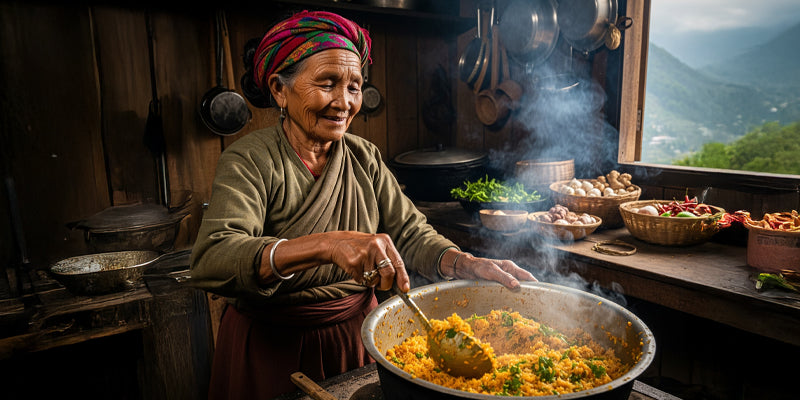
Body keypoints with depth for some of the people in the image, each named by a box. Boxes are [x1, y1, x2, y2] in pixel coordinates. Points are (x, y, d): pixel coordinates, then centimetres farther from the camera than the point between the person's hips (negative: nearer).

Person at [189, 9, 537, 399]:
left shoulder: (365, 158, -1)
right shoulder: (249, 161, -16)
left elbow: (410, 233, -6)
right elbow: (210, 260, -32)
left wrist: (468, 265, -26)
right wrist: (326, 245, -47)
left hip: (357, 334, 4)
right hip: (273, 348, -4)